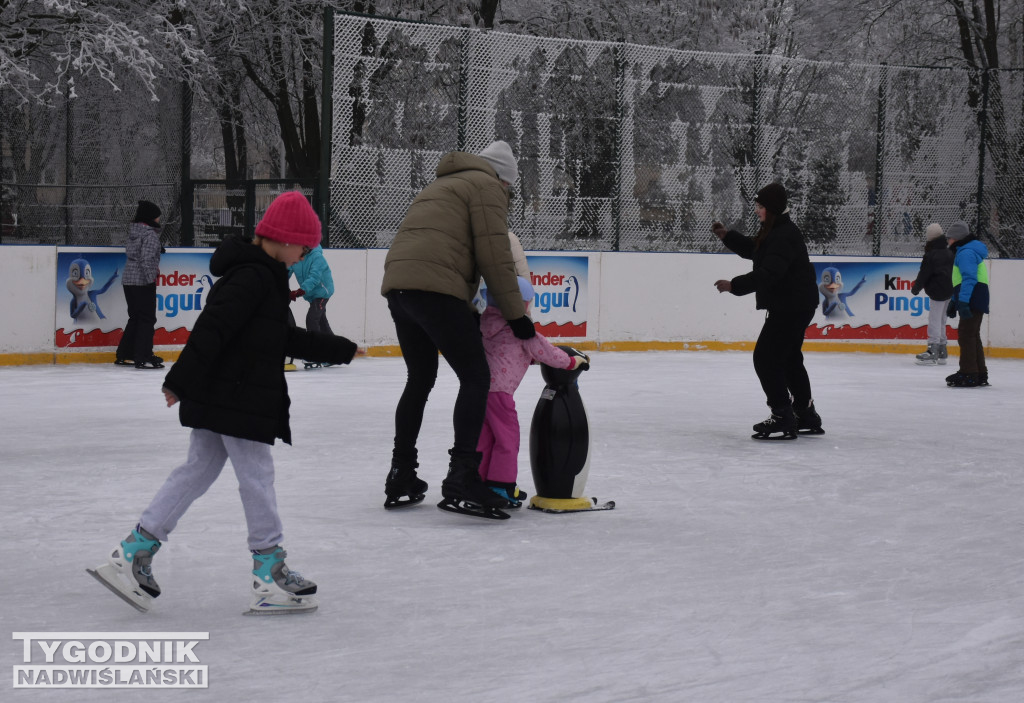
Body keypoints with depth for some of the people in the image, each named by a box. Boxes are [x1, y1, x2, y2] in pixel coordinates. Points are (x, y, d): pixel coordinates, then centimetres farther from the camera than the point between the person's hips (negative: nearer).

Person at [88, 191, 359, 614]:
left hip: (214, 400, 10)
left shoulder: (260, 275, 17)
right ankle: (269, 570, 7)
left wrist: (341, 350, 30)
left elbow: (286, 339, 26)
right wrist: (182, 382, -26)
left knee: (197, 471, 12)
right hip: (237, 399, -10)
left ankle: (135, 551, 11)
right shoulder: (254, 277, -17)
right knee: (257, 473, -1)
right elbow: (213, 328, -24)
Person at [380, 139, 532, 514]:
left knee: (420, 379, 21)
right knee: (476, 378, -5)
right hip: (434, 288, -9)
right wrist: (516, 314, 2)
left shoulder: (442, 185, 32)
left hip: (397, 285, 9)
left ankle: (401, 477, 24)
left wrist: (469, 313, 28)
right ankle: (461, 477, -15)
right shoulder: (487, 185, 5)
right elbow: (494, 256, -4)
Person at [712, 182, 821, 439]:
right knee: (789, 359, 21)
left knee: (766, 358, -10)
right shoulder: (774, 230, 10)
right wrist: (727, 235, 8)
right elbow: (751, 250, 23)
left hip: (792, 306, -11)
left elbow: (768, 273, -32)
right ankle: (806, 415, 32)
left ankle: (783, 417, -9)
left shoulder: (784, 236, -23)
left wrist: (735, 285, -34)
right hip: (792, 304, 11)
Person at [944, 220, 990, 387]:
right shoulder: (963, 251, 21)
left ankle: (968, 374, -11)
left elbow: (969, 278, -24)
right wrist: (954, 301, 29)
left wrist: (963, 302, -29)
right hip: (975, 302, 11)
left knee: (966, 335, -10)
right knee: (972, 336, 16)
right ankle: (980, 375, 21)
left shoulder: (966, 252, -13)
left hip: (972, 300, -11)